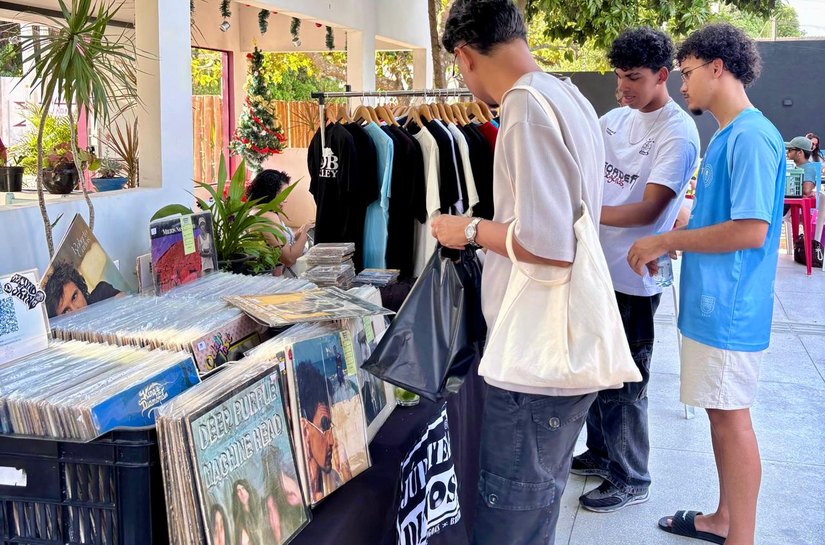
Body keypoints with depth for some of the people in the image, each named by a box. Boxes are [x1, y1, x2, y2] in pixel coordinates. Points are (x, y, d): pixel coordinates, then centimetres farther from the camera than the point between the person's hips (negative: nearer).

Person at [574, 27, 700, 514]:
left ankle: (631, 479, 19)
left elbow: (649, 209, -20)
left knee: (624, 382, 3)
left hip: (633, 277, -7)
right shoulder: (615, 120, 9)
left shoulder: (678, 133, -13)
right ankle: (602, 453, 37)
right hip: (596, 267, 7)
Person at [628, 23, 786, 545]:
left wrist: (665, 241, -16)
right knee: (721, 413, 17)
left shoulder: (752, 137, -18)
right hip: (710, 302, 9)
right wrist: (668, 244, 10)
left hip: (729, 308, -9)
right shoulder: (725, 136, 14)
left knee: (732, 417, 0)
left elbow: (750, 230, -24)